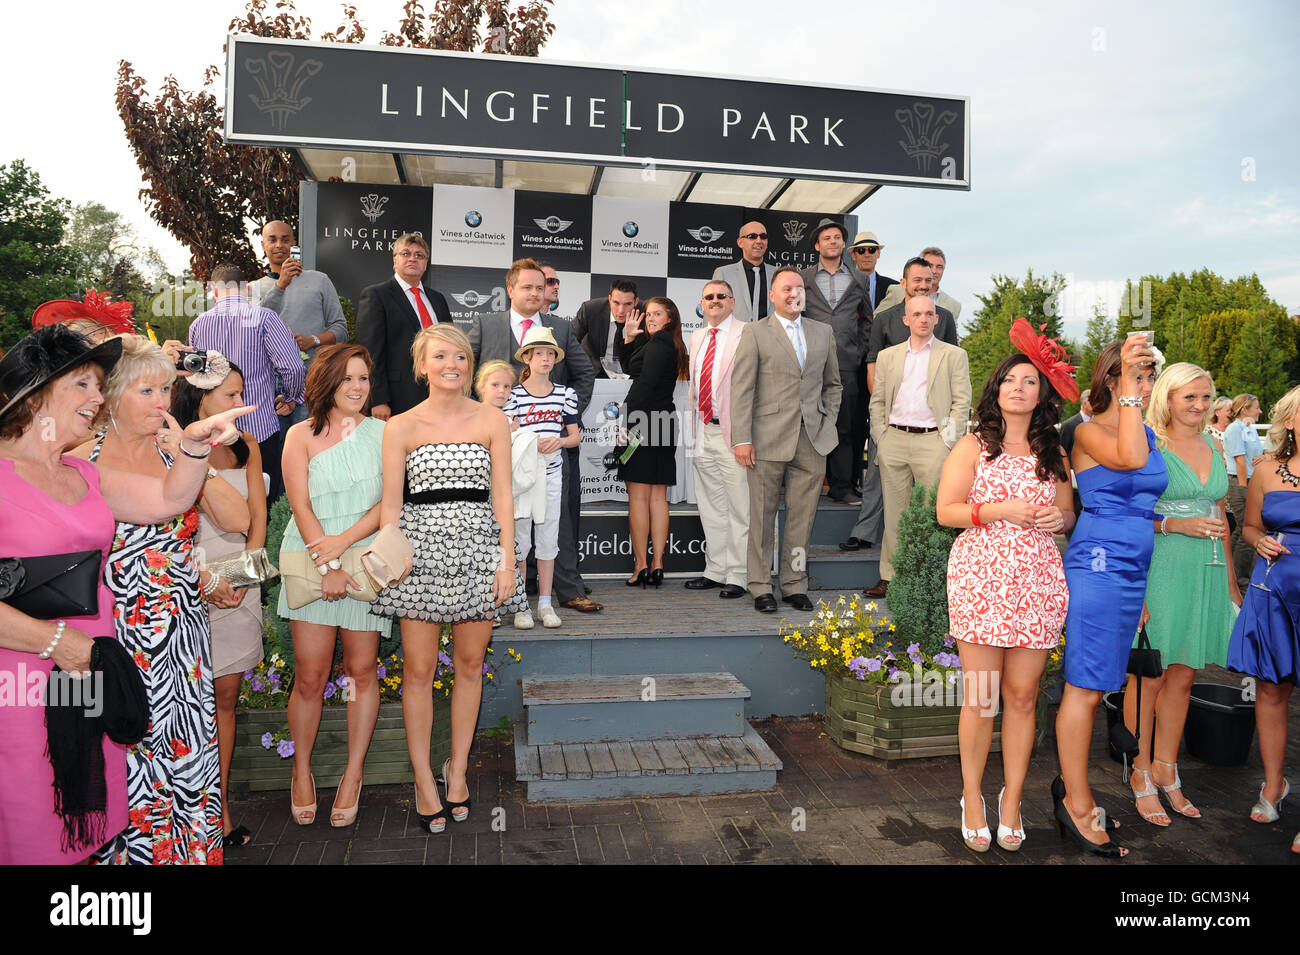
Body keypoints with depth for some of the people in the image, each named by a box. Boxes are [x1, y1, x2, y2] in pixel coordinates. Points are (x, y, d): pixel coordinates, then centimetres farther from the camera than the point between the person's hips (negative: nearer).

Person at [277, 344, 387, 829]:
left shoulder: (382, 433, 6)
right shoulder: (302, 435, 5)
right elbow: (301, 505, -3)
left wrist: (343, 541, -14)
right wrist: (328, 565, -13)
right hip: (312, 562, 0)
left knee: (362, 670, 4)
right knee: (310, 675, -1)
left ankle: (353, 775, 19)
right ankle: (302, 772, 20)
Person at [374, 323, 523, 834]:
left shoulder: (492, 420, 5)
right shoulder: (401, 426, 4)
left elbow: (502, 496, 3)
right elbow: (390, 502, 3)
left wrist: (507, 560, -4)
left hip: (478, 549, 1)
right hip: (421, 549, -1)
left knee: (469, 664, 8)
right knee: (419, 670, 2)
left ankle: (457, 768, 25)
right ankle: (424, 780, 15)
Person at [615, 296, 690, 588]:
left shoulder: (658, 342, -10)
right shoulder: (671, 344, 19)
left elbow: (644, 385, -19)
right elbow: (629, 368, 23)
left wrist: (626, 422, -20)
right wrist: (629, 339, 10)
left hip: (645, 421, -9)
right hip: (664, 422, 9)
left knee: (638, 496, -4)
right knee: (658, 496, 8)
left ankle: (641, 566, -1)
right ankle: (657, 565, 10)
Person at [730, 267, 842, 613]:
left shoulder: (823, 333, 15)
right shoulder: (755, 333, 1)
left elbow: (832, 383, 22)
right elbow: (741, 389, -4)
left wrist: (828, 423, 9)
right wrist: (741, 439, -11)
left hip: (813, 441, 4)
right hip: (769, 439, -3)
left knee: (802, 517, 7)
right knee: (762, 516, 2)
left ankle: (795, 585, 18)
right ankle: (761, 587, 12)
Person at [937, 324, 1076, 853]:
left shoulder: (1053, 453, 16)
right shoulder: (973, 447, 5)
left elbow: (1067, 514, 22)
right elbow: (945, 511, -1)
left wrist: (1059, 517, -1)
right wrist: (1000, 511, -12)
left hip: (1038, 582, 3)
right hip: (981, 578, -3)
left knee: (1022, 696, 4)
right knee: (981, 698, -2)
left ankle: (1011, 800, 19)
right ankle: (972, 797, 16)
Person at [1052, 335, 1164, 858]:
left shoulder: (1150, 434, 16)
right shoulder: (1089, 431, -7)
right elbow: (1130, 458, -28)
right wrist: (1127, 385, -23)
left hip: (1134, 572, 8)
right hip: (1096, 565, -7)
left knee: (1096, 684, 12)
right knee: (1086, 686, -3)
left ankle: (1070, 785, 22)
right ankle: (1077, 804, 6)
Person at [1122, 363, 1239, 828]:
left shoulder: (1213, 446, 14)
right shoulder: (1148, 446, -6)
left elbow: (1219, 515, 20)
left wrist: (1230, 579, 18)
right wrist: (1176, 524, -19)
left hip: (1206, 572, 6)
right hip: (1161, 568, -6)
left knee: (1183, 677, 11)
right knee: (1149, 676, 0)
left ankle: (1166, 770, 23)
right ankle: (1142, 776, 11)